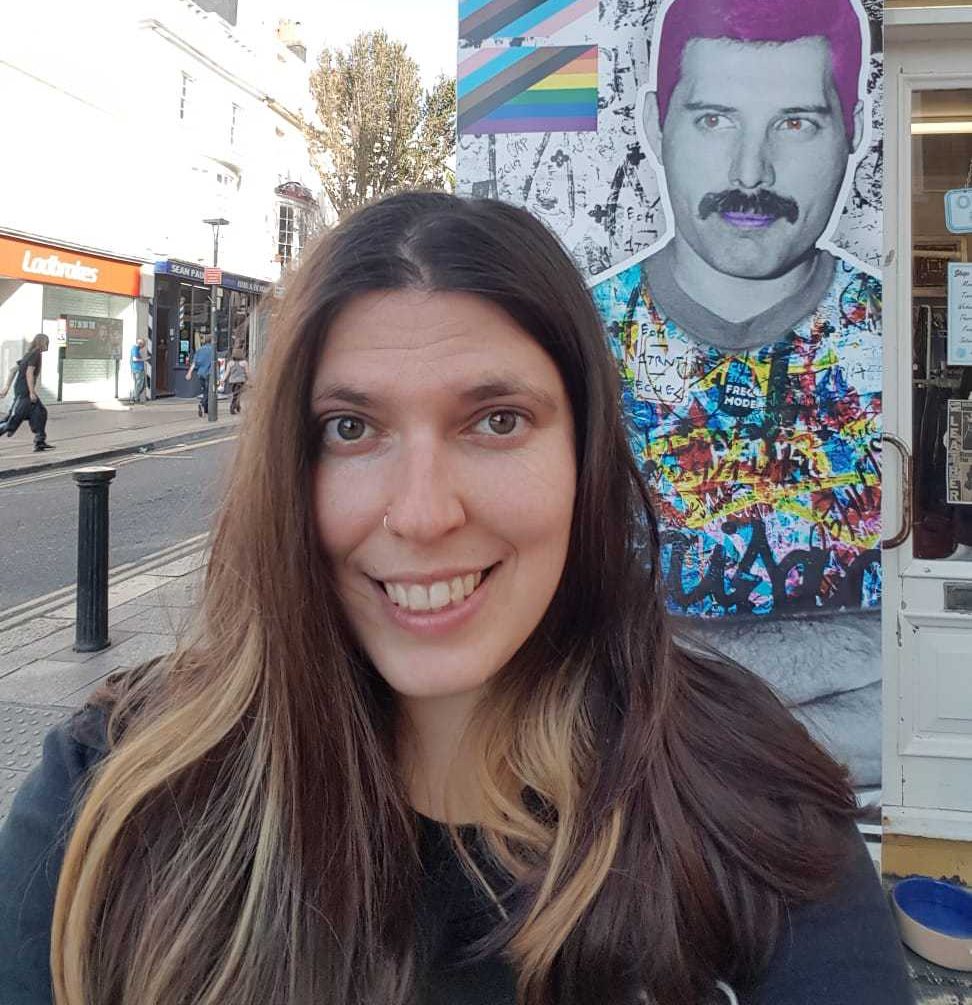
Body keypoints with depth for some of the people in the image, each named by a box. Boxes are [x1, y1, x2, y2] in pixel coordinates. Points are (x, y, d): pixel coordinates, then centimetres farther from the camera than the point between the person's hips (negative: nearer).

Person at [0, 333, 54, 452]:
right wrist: (32, 392, -19)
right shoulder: (36, 354, -10)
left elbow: (12, 370, 17)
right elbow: (29, 373, -20)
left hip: (20, 390, 10)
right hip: (25, 392, -10)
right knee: (14, 419, -8)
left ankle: (40, 443, 9)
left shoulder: (28, 354, 17)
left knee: (40, 412, 10)